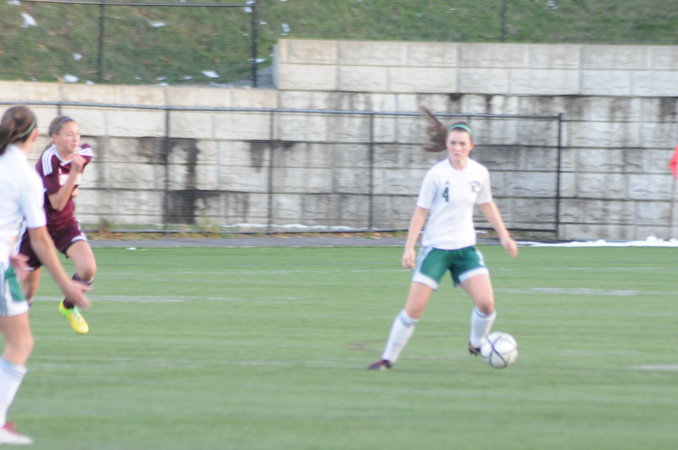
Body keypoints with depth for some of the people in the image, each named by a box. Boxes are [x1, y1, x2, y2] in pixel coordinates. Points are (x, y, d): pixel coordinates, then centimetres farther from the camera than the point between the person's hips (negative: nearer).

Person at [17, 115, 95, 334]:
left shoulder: (83, 154, -8)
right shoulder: (48, 160, -25)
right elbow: (57, 203, -28)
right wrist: (73, 173, -35)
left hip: (65, 225, 4)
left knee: (88, 269, -21)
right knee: (27, 290, 5)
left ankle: (68, 307, 9)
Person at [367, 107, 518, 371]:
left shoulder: (480, 173, 1)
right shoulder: (436, 175, -11)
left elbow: (487, 205, 17)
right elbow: (421, 212, -7)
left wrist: (504, 236, 17)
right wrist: (409, 248, -12)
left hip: (465, 247, 3)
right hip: (436, 247, -3)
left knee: (486, 303, -10)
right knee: (414, 307, -9)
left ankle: (476, 344, 20)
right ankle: (388, 358, 4)